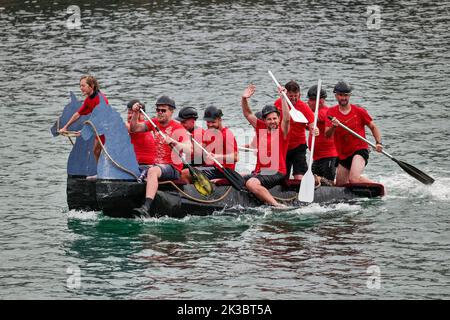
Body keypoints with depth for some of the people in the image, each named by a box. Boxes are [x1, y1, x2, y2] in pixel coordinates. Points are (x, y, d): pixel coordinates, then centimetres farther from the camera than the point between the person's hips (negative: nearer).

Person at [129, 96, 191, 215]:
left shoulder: (178, 128, -8)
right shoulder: (154, 123, 13)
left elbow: (188, 149, -21)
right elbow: (134, 129, 7)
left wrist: (173, 142, -39)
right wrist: (135, 113, -8)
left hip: (173, 168, -8)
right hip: (156, 165, 8)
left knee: (153, 171, -36)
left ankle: (146, 208, -51)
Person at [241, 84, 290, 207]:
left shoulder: (281, 130, 0)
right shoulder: (261, 128, 14)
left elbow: (286, 119, -20)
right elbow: (247, 114, 14)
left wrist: (283, 98, -26)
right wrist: (244, 99, -3)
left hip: (277, 173, -7)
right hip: (259, 172, 7)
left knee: (251, 183, -31)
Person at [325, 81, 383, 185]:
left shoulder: (359, 111, -3)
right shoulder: (331, 112, 1)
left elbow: (373, 127, 7)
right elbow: (327, 135, -9)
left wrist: (379, 143, -9)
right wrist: (333, 127, -30)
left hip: (359, 150, -5)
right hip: (343, 155, 5)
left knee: (354, 179, -29)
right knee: (340, 185, 13)